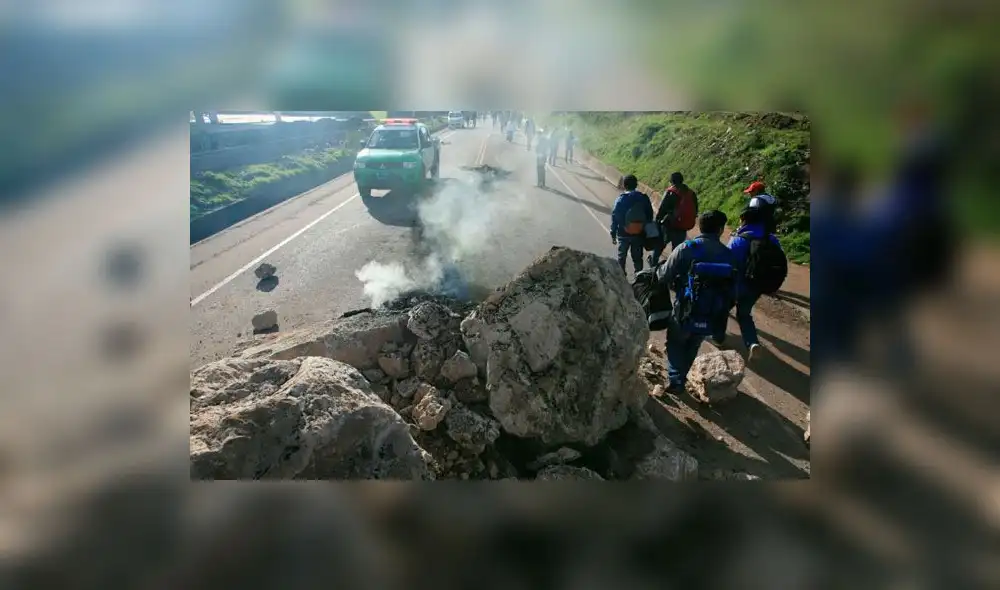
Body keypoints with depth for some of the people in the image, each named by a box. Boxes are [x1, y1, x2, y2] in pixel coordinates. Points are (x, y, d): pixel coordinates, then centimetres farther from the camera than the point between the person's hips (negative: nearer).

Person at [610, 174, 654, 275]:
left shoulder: (620, 199, -13)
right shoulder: (644, 198, -6)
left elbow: (615, 217, -9)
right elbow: (649, 216, 1)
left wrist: (613, 234, 0)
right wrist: (647, 231, 12)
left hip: (623, 235, -2)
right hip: (639, 235, 2)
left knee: (621, 257, 15)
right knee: (637, 258, 14)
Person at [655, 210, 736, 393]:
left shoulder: (687, 248, -13)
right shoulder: (728, 255, -2)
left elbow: (664, 277, -10)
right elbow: (733, 292, 1)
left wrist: (658, 269, 12)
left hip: (686, 313, -3)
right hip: (712, 318, 3)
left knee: (675, 344, 21)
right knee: (692, 347, 27)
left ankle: (676, 381, 12)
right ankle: (681, 377, 39)